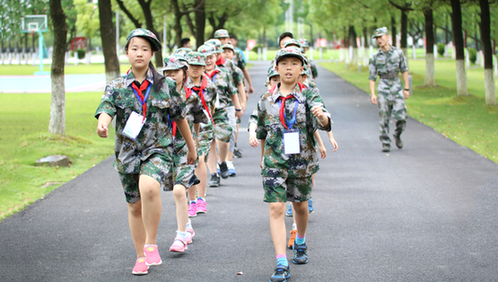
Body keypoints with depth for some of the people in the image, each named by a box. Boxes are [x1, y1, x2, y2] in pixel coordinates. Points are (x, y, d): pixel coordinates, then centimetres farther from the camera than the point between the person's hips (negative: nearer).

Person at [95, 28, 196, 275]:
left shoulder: (165, 85, 1)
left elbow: (180, 117, 11)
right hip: (128, 152, 3)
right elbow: (105, 109, -16)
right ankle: (141, 256, 31)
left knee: (149, 187, -33)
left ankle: (151, 244, -17)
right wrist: (102, 125, -41)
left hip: (158, 149, -3)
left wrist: (191, 148, 19)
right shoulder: (117, 87, 1)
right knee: (135, 207, 13)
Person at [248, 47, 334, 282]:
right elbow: (257, 122, 22)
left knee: (300, 206, 17)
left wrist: (322, 117, -41)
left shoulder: (309, 95, -4)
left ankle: (300, 243, 47)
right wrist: (253, 133, 8)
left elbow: (324, 122, -22)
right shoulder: (267, 99, 3)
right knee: (276, 208, -12)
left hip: (302, 160, 0)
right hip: (274, 161, 0)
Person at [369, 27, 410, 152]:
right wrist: (373, 94, -7)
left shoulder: (398, 52, 2)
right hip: (383, 87, 0)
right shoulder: (375, 57, 0)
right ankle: (385, 143, 8)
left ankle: (397, 135, 20)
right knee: (384, 117, -2)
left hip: (396, 86, 0)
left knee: (401, 116, -7)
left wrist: (406, 88, 7)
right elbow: (372, 77, 1)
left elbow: (404, 70, 9)